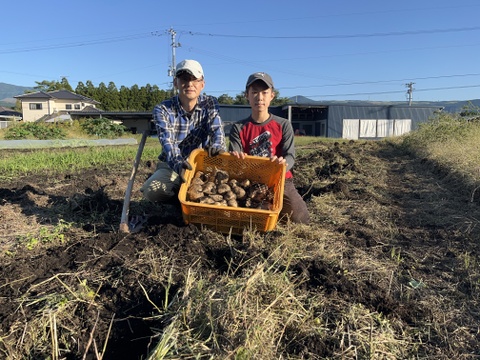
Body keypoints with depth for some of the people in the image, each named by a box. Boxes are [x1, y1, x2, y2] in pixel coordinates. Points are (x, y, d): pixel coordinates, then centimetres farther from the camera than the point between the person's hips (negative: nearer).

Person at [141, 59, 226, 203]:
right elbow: (167, 141, -24)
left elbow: (216, 128, -17)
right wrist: (178, 163, -47)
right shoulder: (162, 110, -9)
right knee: (151, 191, -29)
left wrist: (217, 146, -43)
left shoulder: (210, 103, -1)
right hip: (172, 166, -1)